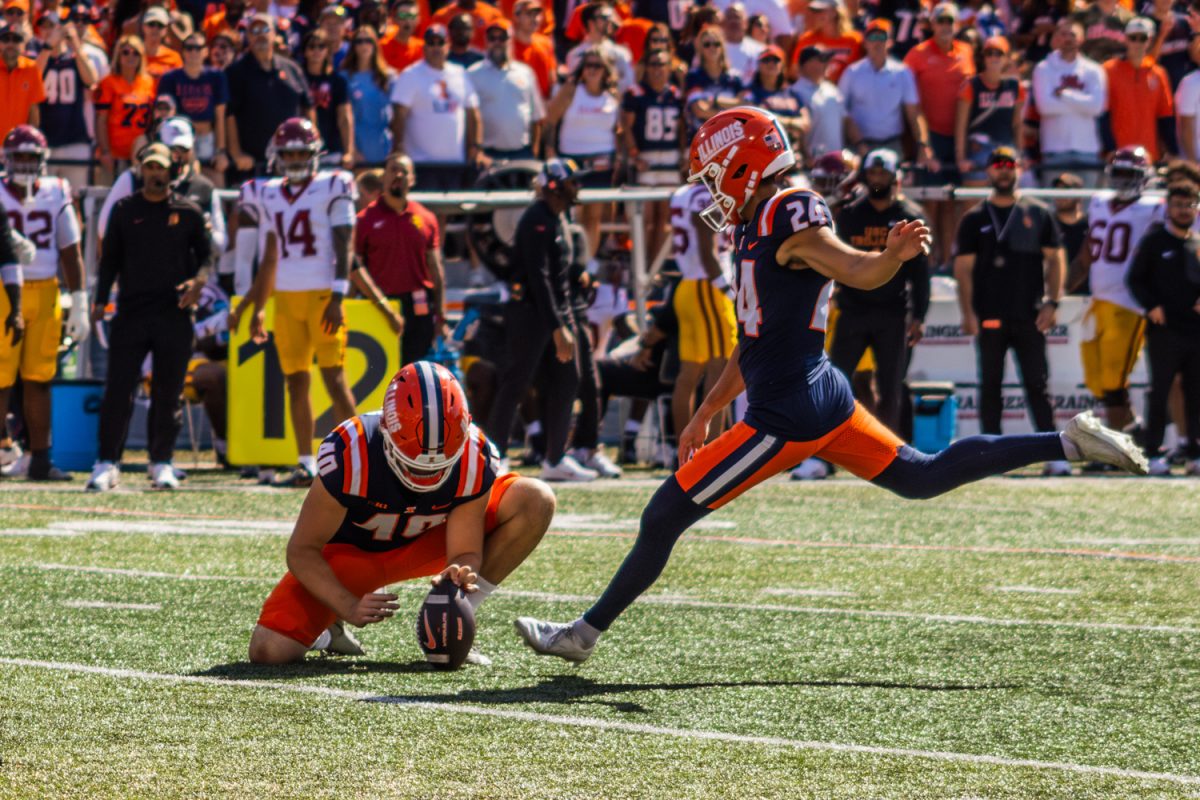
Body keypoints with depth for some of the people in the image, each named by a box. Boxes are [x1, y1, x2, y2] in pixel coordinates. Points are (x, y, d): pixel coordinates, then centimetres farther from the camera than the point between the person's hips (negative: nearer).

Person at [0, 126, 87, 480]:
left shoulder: (56, 195, 5)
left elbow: (71, 254, 9)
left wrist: (79, 305, 6)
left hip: (45, 293, 2)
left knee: (39, 380, 5)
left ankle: (40, 460, 10)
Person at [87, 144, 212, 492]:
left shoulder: (188, 212, 6)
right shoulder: (124, 210, 8)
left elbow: (206, 254, 8)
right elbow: (110, 259, 11)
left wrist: (198, 281, -12)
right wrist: (100, 300, 1)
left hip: (174, 315, 0)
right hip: (131, 310, 0)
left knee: (168, 392, 4)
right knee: (118, 389, -5)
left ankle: (161, 463, 14)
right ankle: (107, 463, -1)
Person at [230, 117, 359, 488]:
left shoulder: (332, 189, -3)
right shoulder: (271, 196, 14)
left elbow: (343, 249, -7)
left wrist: (337, 298, -15)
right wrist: (257, 308, 18)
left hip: (321, 295, -6)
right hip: (286, 297, 6)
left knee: (334, 378, -9)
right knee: (295, 382, 4)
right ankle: (306, 465, 7)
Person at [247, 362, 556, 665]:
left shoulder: (475, 459, -28)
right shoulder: (349, 455, -34)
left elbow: (465, 552, -20)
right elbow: (302, 551, -23)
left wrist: (461, 574, -44)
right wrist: (350, 607, -36)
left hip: (425, 544, 3)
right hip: (351, 550, -3)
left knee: (536, 500, -19)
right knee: (270, 651, -25)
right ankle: (331, 622, 12)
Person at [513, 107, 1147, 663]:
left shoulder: (787, 219, -14)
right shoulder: (757, 230, 15)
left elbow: (860, 273, -26)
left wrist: (895, 255, -49)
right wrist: (707, 412, 27)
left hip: (786, 419, -10)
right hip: (823, 397, 10)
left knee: (663, 518, -3)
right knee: (922, 477, 18)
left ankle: (586, 632, 6)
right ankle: (1067, 442, 14)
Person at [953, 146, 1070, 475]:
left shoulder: (1038, 214, 8)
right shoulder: (975, 219, 7)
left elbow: (1055, 259, 9)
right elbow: (964, 267, 4)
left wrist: (1051, 303, -2)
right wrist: (968, 313, -5)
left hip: (1029, 316, 0)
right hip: (990, 317, 0)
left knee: (1038, 384, -2)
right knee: (990, 385, 3)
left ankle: (1053, 453, -4)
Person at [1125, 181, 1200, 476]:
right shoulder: (1154, 241, 2)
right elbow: (1136, 278, 0)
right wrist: (1152, 306, -13)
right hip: (1164, 330, -4)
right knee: (1160, 391, -3)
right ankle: (1154, 453, 0)